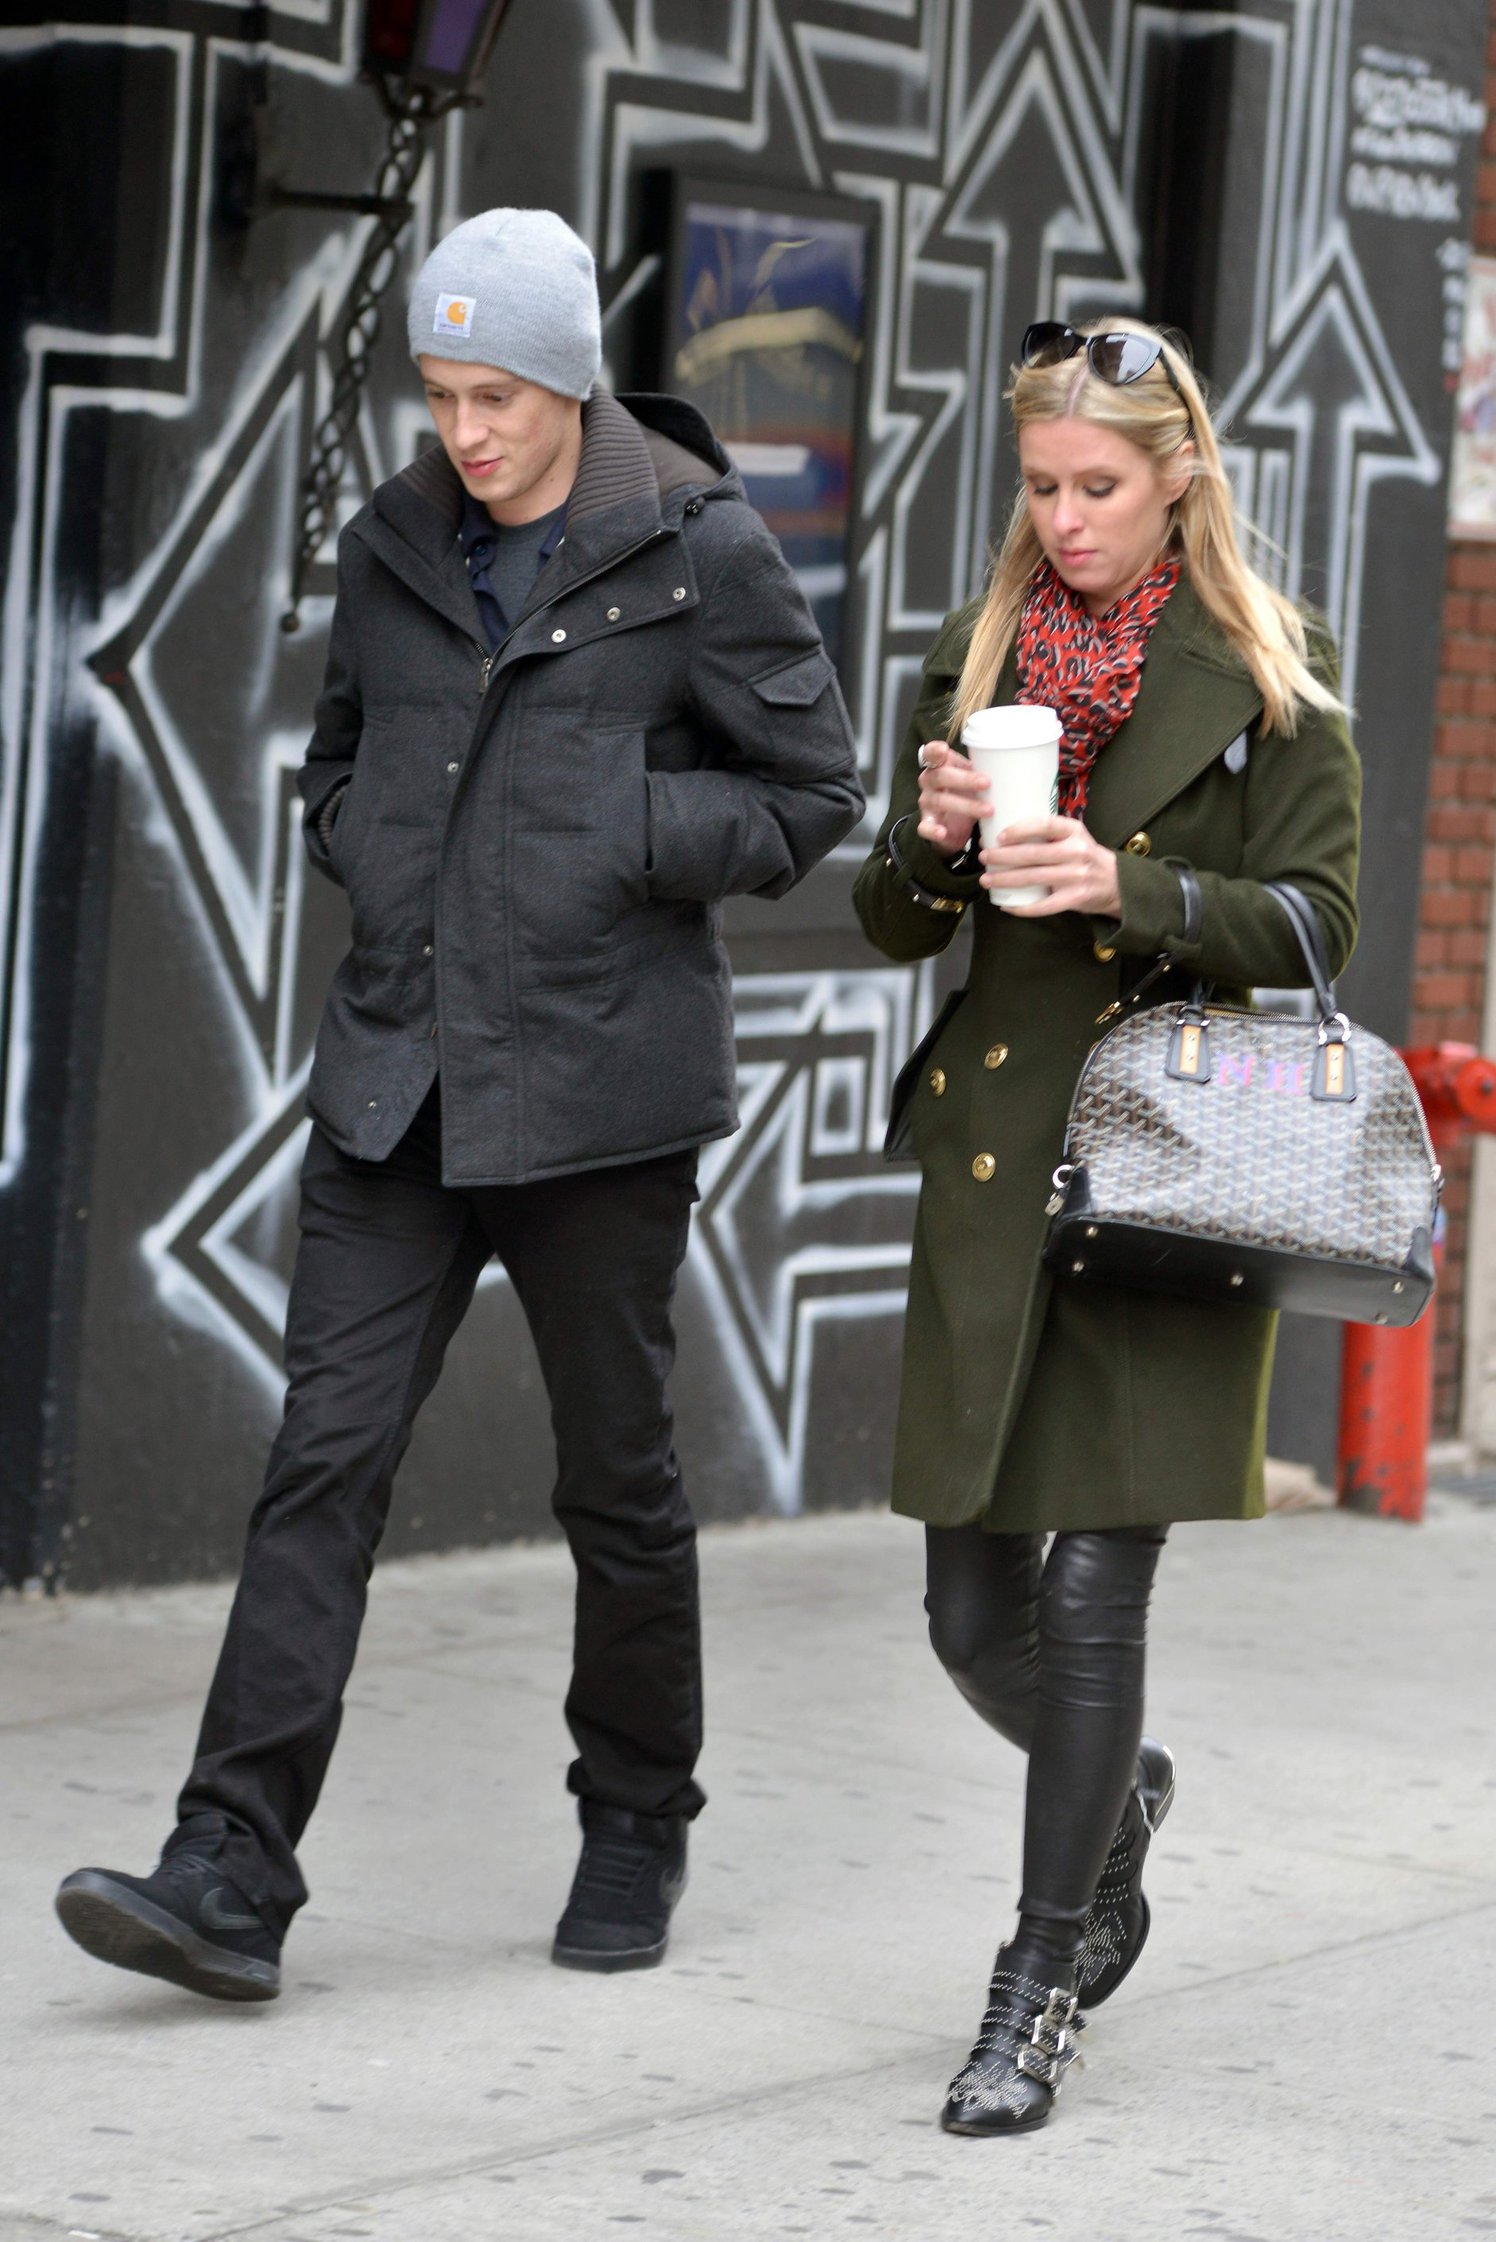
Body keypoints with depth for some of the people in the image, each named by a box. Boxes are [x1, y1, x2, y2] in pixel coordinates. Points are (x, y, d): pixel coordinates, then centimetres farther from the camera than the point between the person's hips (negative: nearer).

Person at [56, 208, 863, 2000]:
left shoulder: (696, 553, -4)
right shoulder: (396, 547, 10)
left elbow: (810, 793, -1)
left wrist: (606, 841, -12)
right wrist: (381, 860, 3)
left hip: (595, 1086, -4)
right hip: (398, 1074, 4)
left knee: (615, 1471, 7)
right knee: (326, 1450, -6)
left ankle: (636, 1829, 27)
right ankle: (231, 1878, -10)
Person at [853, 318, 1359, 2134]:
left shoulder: (1267, 676, -1)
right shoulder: (977, 657, 10)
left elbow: (1312, 916, -4)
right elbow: (891, 922, 13)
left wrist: (1127, 887, -18)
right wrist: (930, 841, -9)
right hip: (993, 1153, 4)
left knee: (1092, 1590, -7)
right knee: (973, 1609, 5)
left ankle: (1040, 1985, 5)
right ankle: (1116, 1793, 38)